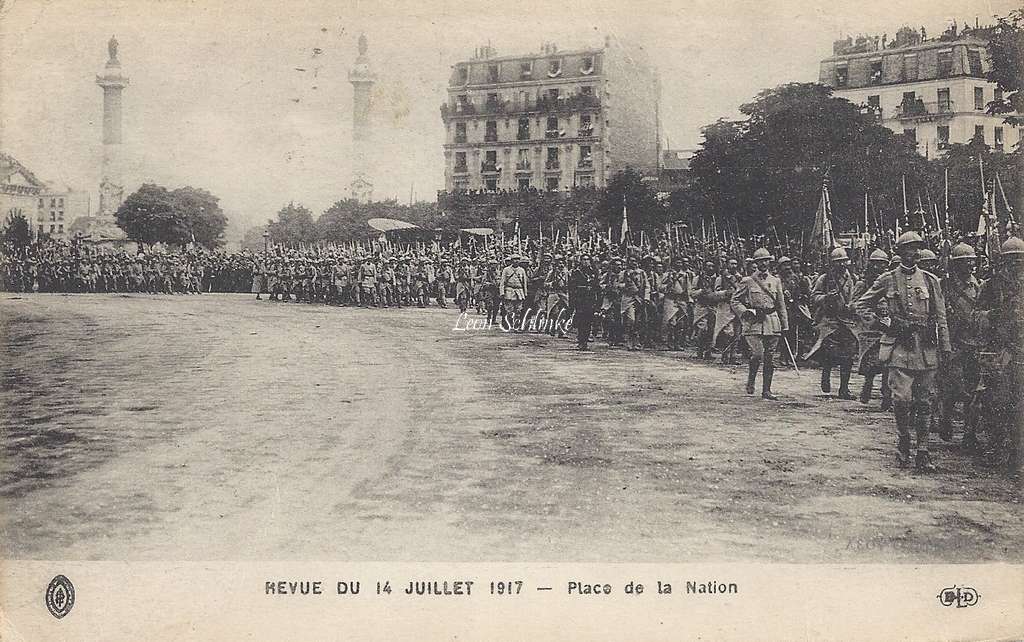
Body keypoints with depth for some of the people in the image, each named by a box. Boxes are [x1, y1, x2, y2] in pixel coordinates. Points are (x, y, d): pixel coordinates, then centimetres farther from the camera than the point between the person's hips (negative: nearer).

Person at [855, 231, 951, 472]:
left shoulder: (931, 280, 9)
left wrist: (945, 348, 7)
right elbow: (862, 304, 15)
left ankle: (922, 452, 8)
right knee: (902, 398, -9)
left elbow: (941, 317, 11)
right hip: (899, 346, -2)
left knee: (924, 401, 4)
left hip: (926, 348, 2)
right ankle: (903, 441, 12)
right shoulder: (887, 280, 5)